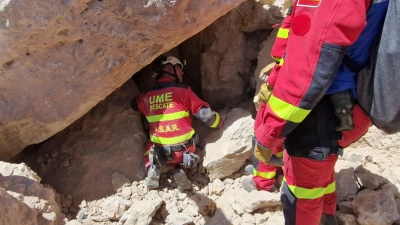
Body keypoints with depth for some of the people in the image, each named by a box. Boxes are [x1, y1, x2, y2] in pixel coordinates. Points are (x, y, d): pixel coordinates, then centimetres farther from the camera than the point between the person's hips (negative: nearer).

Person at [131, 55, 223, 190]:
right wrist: (219, 123, 13)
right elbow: (205, 114, -7)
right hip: (183, 149, -1)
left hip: (158, 151, 1)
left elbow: (133, 104, 23)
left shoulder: (146, 97, 1)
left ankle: (153, 167, 3)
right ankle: (180, 168, 2)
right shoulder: (183, 91, -8)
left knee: (150, 150, 36)